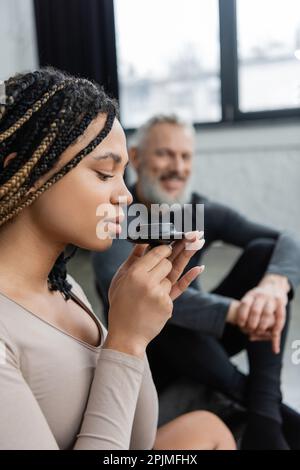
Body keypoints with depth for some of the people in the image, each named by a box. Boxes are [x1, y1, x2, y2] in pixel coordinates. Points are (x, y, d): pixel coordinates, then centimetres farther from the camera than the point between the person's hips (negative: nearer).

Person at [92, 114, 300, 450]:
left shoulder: (203, 211, -5)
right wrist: (234, 310, -48)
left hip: (202, 338, 4)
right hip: (146, 352, -4)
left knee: (264, 251, -15)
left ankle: (265, 415, -25)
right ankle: (261, 400, -16)